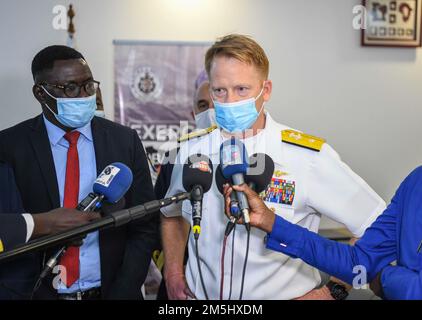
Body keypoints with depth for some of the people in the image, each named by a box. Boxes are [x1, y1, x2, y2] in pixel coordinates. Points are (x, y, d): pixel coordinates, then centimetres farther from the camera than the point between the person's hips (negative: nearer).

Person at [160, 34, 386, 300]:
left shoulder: (309, 156, -18)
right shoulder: (193, 150, -6)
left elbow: (379, 230, -14)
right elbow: (173, 214, 13)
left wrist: (332, 291, -16)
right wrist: (173, 274, 1)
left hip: (282, 295, -3)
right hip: (200, 294, 4)